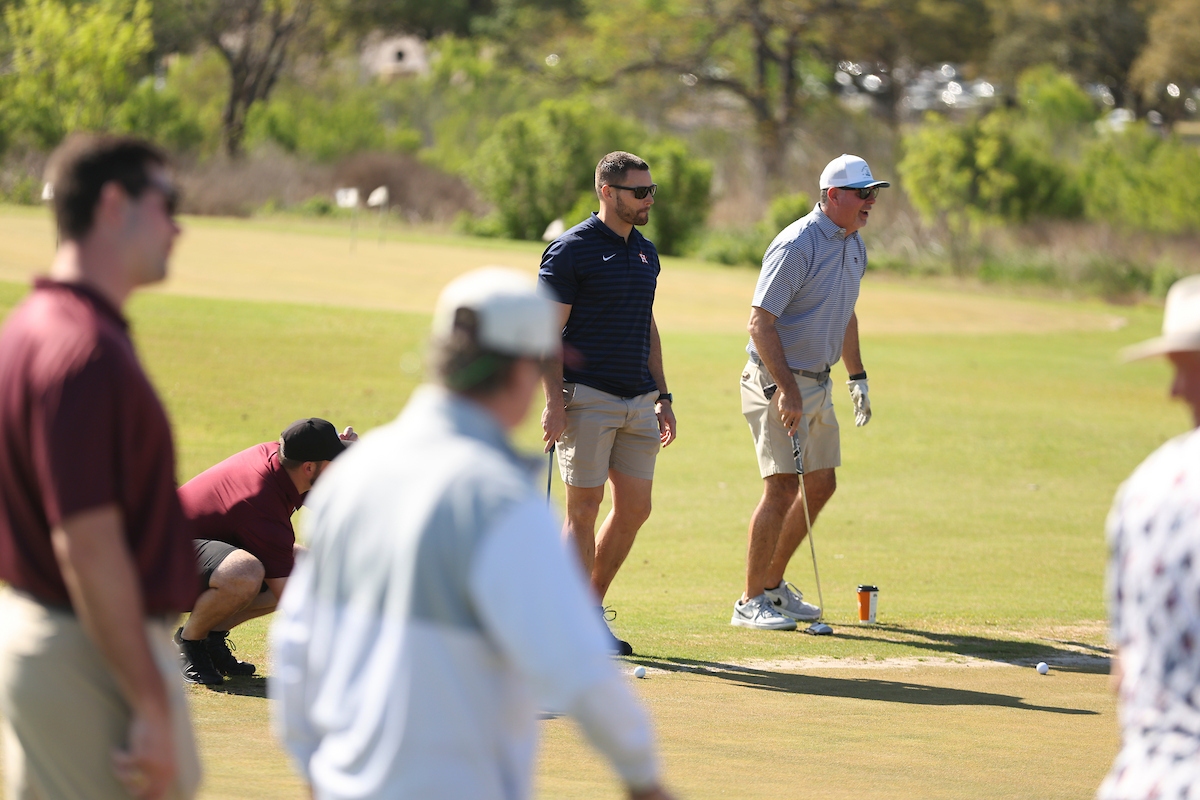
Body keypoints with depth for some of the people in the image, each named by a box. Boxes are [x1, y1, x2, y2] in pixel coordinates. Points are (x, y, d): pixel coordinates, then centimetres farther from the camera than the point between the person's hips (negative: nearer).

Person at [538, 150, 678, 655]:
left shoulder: (645, 252, 15)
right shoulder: (571, 250, -7)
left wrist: (662, 396, 18)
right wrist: (554, 401, -17)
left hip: (637, 403, 7)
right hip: (587, 399, -7)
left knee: (634, 509, 5)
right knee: (584, 509, -4)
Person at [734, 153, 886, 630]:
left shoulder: (854, 245, 10)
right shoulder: (797, 245, -18)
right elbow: (760, 321, -21)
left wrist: (858, 378, 23)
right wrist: (786, 389, -25)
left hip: (818, 381, 9)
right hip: (776, 380, -9)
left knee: (820, 485, 11)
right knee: (782, 487, -12)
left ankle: (773, 583, 24)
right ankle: (751, 603, -7)